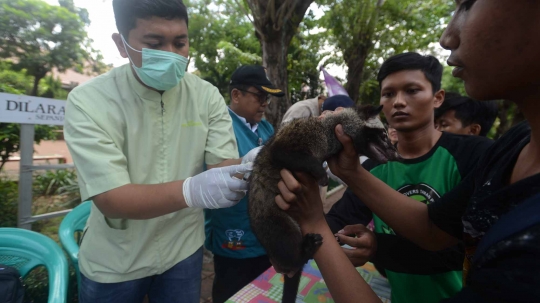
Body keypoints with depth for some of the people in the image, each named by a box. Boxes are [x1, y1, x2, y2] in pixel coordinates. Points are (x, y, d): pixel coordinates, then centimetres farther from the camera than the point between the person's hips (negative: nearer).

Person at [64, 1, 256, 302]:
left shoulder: (207, 96, -10)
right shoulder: (88, 101, -19)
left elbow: (223, 164, -14)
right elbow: (110, 199, -25)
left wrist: (252, 169, -37)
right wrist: (192, 190, -42)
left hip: (183, 250, 2)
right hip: (113, 262, -1)